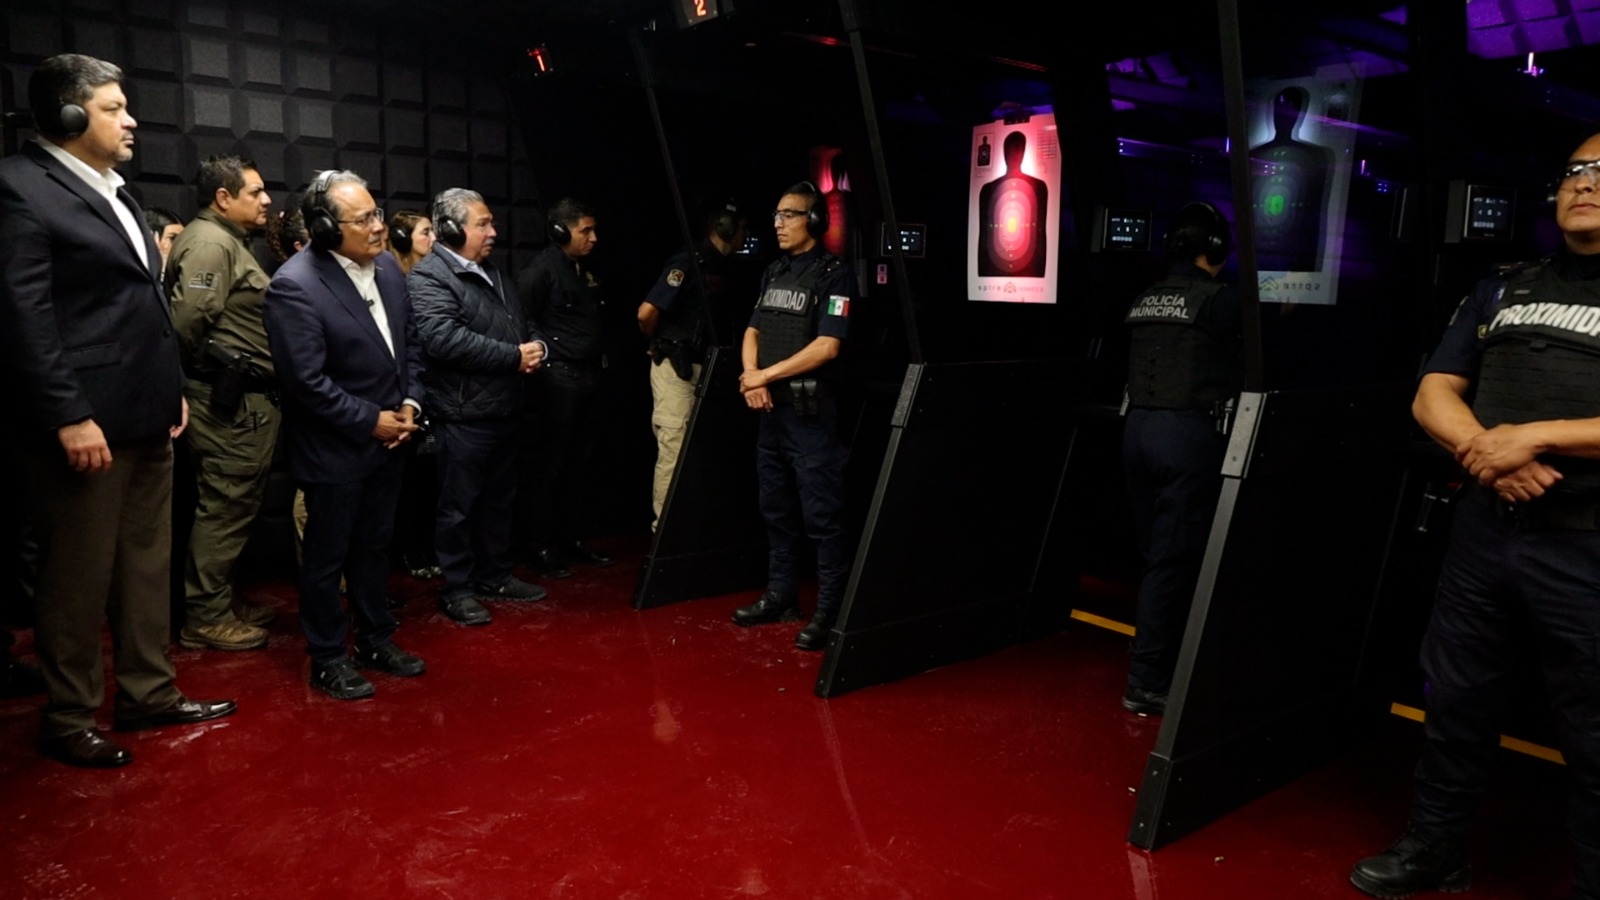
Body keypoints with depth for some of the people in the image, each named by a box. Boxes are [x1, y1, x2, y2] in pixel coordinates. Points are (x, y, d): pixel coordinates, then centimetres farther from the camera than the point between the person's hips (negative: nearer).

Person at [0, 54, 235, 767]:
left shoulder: (115, 192, 16)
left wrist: (172, 387, 15)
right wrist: (68, 416, -20)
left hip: (146, 416, 9)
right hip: (86, 423, -8)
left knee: (148, 562, 16)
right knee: (79, 576, 4)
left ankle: (149, 693, 29)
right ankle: (67, 720, 19)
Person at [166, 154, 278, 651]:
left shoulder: (228, 241, 18)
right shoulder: (209, 243, -14)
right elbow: (189, 321, -24)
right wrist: (215, 370, -10)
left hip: (247, 400, 11)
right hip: (231, 402, -11)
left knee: (231, 507, 17)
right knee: (224, 508, -3)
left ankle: (220, 599, 28)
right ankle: (205, 617, 6)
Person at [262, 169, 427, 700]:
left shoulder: (387, 268, 2)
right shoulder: (295, 285, -20)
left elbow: (410, 343, 12)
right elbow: (307, 381, -22)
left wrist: (410, 403, -1)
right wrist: (371, 420, -16)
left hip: (388, 439, 7)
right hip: (335, 449, -7)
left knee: (374, 547, 20)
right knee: (326, 558, 9)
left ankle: (376, 640, 35)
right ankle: (327, 659, 24)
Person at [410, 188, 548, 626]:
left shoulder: (492, 273, 17)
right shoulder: (429, 277, -13)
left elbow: (521, 322, 25)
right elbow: (445, 340, -27)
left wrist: (535, 346, 0)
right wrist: (514, 356, -21)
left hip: (504, 410, 9)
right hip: (464, 414, -9)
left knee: (500, 499, 17)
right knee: (460, 504, 2)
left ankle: (495, 576, 30)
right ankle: (457, 589, 13)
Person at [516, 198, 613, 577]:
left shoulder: (585, 270, 15)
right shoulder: (541, 270, -10)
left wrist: (600, 354, 13)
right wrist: (546, 355, -13)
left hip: (588, 375, 8)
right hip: (559, 377, -8)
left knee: (578, 463, 13)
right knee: (550, 464, -2)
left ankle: (569, 539, 23)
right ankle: (542, 546, 7)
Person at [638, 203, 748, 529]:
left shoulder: (717, 267, 12)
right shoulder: (689, 262, -15)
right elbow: (647, 312, -22)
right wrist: (661, 343, -4)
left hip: (699, 367, 9)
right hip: (675, 368, -9)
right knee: (674, 452, -4)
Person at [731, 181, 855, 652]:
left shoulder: (834, 275, -8)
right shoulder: (773, 273, 15)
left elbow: (827, 346, -18)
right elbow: (752, 332, 15)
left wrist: (766, 375, -13)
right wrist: (752, 379, -5)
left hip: (812, 414, -8)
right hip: (771, 411, 8)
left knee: (822, 517, -4)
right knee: (776, 509, 15)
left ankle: (830, 612, 3)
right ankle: (780, 596, 27)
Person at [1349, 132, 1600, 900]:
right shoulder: (1502, 292, 13)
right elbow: (1434, 394, 7)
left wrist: (1537, 436, -19)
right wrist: (1482, 449, -12)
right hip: (1484, 530, 4)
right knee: (1456, 701, 14)